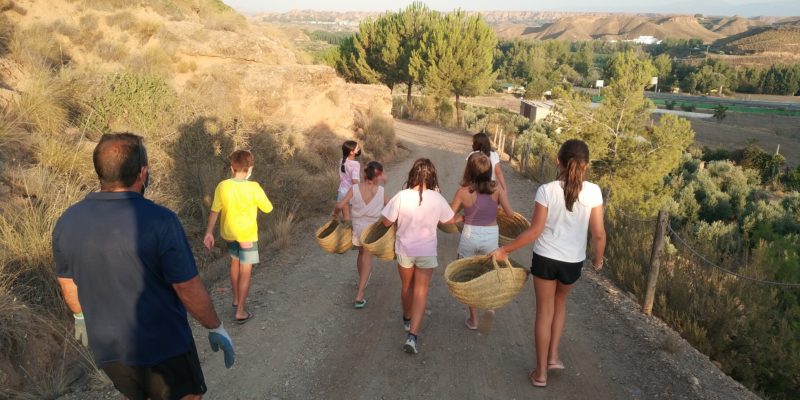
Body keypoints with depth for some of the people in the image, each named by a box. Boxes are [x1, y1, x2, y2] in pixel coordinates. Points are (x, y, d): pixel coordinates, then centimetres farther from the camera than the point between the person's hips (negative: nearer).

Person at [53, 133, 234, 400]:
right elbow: (189, 290, -21)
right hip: (163, 345, -5)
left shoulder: (68, 221, -7)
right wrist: (216, 327, -6)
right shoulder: (159, 221, -25)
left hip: (107, 346, 6)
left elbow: (68, 283, 7)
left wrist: (81, 316, 25)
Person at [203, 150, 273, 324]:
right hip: (247, 234, -4)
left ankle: (236, 298, 41)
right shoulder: (253, 187, -23)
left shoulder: (222, 186, -12)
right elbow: (268, 209, -11)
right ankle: (241, 312, 11)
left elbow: (214, 211, -4)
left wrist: (209, 232, 6)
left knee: (235, 262, 27)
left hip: (229, 232, 5)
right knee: (245, 272, 6)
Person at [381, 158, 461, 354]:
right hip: (427, 250, 0)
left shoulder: (402, 196, -17)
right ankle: (412, 335, -6)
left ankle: (407, 319, 44)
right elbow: (450, 220, 3)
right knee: (421, 291, 5)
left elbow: (387, 222, -9)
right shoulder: (437, 199, -13)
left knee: (407, 286, 22)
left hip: (404, 249, 1)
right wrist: (463, 217, 25)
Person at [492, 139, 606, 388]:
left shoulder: (546, 190, -15)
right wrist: (598, 259, 11)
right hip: (573, 262, 2)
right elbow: (599, 234, -8)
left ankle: (541, 372, 23)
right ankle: (553, 357, 30)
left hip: (545, 258, -2)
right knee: (560, 303, 30)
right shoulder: (593, 192, -11)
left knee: (544, 311, 13)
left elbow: (534, 231, -15)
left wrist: (505, 250, -5)